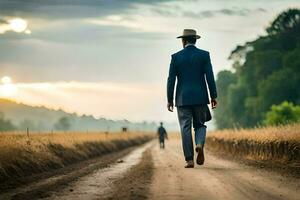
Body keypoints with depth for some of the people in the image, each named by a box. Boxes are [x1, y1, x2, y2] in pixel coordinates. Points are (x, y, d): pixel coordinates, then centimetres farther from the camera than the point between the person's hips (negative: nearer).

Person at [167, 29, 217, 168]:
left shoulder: (176, 57, 1)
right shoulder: (204, 55, 0)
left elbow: (171, 80, 0)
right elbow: (210, 77, -5)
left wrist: (169, 100, 5)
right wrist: (213, 96, 0)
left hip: (183, 99, 0)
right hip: (200, 98, 0)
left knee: (185, 129, 3)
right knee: (200, 125, 14)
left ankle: (189, 160, -2)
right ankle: (199, 145, -16)